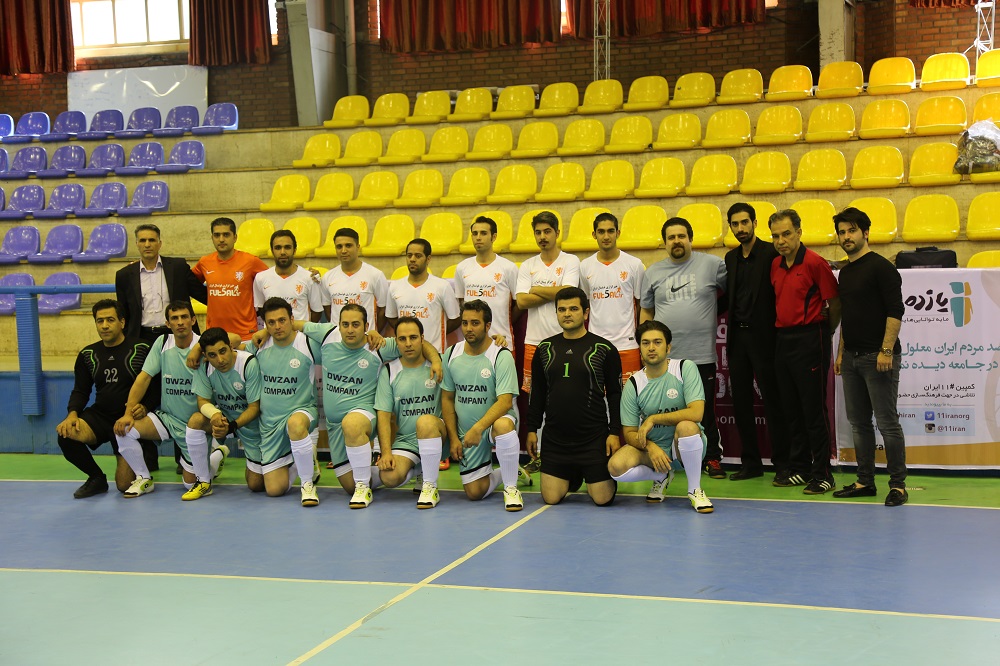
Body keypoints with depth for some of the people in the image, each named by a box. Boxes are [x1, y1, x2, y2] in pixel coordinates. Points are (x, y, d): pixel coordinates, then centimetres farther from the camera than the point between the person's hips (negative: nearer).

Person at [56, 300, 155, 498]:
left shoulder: (141, 350, -5)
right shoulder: (88, 355, 8)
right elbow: (80, 391, 11)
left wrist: (145, 407, -22)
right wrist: (72, 413, -9)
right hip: (99, 416, 4)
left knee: (125, 485, -11)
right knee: (65, 434, -29)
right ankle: (97, 478, -2)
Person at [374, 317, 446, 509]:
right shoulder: (389, 371, 3)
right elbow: (383, 414, -1)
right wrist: (386, 452, -10)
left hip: (435, 435, -1)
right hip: (404, 440, 1)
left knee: (426, 421, -35)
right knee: (389, 478, -24)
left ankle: (430, 487, -21)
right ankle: (415, 469, 12)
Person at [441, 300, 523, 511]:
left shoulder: (502, 356, -14)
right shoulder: (452, 354, 0)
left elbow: (505, 401, -23)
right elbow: (447, 398, 6)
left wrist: (478, 429, -33)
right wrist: (453, 438, 0)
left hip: (497, 420, -4)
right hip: (466, 431, 4)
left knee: (502, 426, -41)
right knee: (474, 492, -2)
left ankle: (511, 486, -20)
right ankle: (504, 474, 33)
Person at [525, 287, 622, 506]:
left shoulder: (604, 349, -1)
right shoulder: (545, 349, 8)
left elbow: (615, 394, 0)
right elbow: (536, 394, 14)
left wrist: (614, 432, -7)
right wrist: (532, 429, 9)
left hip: (594, 438, -3)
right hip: (555, 437, 3)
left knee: (602, 499, -5)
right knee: (551, 498, -1)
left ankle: (610, 472, 30)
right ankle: (574, 478, 31)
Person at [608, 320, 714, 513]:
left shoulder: (685, 368, -11)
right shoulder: (633, 385, -4)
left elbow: (696, 413, -24)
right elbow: (630, 433, -3)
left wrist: (652, 419, -21)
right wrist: (650, 447, -24)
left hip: (686, 447, -3)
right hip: (651, 448, 3)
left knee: (686, 426, -38)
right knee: (616, 466, -26)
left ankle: (695, 490, -13)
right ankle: (662, 477, 9)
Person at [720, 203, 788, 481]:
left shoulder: (771, 253, -7)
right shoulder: (731, 258, 14)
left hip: (762, 336, -7)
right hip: (737, 336, 7)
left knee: (772, 400, -3)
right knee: (741, 401, 9)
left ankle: (782, 462, 4)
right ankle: (750, 462, 16)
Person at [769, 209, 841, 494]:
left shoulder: (815, 263, -11)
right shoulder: (776, 265, 11)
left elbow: (835, 303, -8)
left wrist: (823, 333, 1)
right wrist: (783, 329, 11)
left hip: (809, 340, -7)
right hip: (783, 339, 7)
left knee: (814, 409, -5)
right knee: (791, 409, 11)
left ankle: (822, 474, 1)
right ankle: (799, 468, 21)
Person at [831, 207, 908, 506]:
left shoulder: (880, 266, -8)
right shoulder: (845, 272, 16)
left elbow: (895, 311, -14)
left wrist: (886, 350, -19)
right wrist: (840, 353, 18)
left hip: (877, 357, -8)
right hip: (852, 358, 8)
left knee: (887, 422, -5)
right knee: (858, 423, 10)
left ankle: (897, 484, 0)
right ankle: (865, 482, 17)